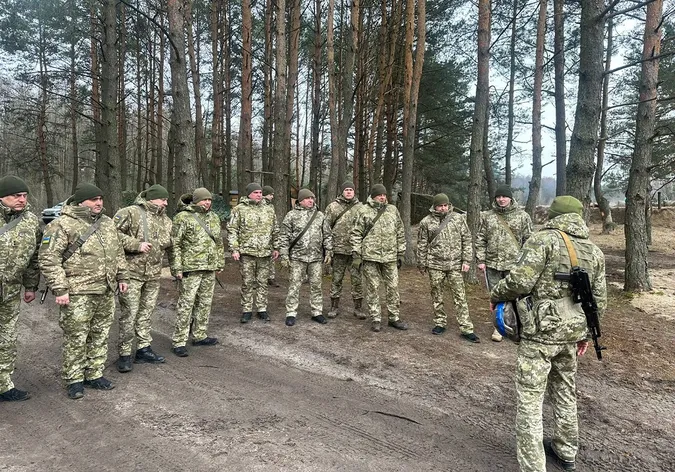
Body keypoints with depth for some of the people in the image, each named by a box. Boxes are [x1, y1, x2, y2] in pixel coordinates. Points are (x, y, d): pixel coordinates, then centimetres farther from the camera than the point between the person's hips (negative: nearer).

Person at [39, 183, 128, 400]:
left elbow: (118, 252, 21)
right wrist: (60, 289, -15)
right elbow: (48, 258, -12)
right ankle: (74, 379, 18)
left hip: (107, 292, 7)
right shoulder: (62, 225, -10)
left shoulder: (108, 223, 12)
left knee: (100, 335, 14)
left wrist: (122, 277, 17)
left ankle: (94, 374, 28)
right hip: (78, 294, -6)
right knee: (76, 338, 2)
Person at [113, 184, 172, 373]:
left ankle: (144, 349, 25)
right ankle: (124, 354, 8)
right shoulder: (130, 213, -8)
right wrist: (136, 244, -20)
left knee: (146, 312, 14)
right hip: (132, 272, -6)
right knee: (129, 314, -3)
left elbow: (170, 240, 21)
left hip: (154, 274, 7)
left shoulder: (165, 219, 13)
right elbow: (114, 233, -16)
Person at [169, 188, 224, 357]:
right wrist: (177, 267, -14)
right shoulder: (182, 217, -7)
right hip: (190, 268, -7)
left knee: (205, 303, 13)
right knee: (186, 304, -4)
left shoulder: (214, 217, 14)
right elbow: (174, 244, -9)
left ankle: (200, 335, 26)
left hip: (210, 269, 7)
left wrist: (220, 263, 17)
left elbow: (219, 242, 20)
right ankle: (179, 341, 3)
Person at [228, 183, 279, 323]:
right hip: (246, 253, -3)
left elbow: (275, 231, 16)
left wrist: (276, 248, 12)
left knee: (262, 282, 10)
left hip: (265, 253, 3)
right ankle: (247, 310, 15)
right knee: (247, 283, 4)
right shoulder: (239, 209, -1)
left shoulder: (269, 210, 10)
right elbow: (232, 230, -2)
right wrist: (234, 249, -9)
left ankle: (262, 309, 20)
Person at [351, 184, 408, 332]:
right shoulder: (364, 211, 0)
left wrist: (401, 253, 11)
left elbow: (400, 233, 14)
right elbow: (356, 234, 0)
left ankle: (394, 318, 19)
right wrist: (356, 255, -6)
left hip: (390, 257, 3)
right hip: (370, 256, -3)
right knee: (372, 288, 4)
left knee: (393, 287, 7)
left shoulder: (393, 210, 9)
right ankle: (376, 319, 15)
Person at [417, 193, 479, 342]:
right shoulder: (426, 222, 2)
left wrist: (466, 260, -1)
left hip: (455, 265, 0)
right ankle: (440, 323, 24)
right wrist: (422, 264, 7)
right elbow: (422, 245, 7)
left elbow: (467, 240, 6)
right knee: (437, 296, 9)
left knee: (460, 296, 0)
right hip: (435, 265, 0)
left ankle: (466, 328, 4)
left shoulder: (458, 218, 4)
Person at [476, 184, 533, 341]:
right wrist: (481, 260, 0)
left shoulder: (522, 216, 1)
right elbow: (480, 239, 6)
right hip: (492, 264, 2)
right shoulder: (487, 216, 6)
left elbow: (528, 240, 2)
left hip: (514, 264, -2)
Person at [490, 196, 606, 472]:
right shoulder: (594, 251, 10)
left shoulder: (544, 239, -12)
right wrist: (586, 333, 24)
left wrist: (496, 295, -3)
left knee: (530, 400, 0)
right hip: (571, 334, 7)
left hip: (540, 334, -7)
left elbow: (520, 281, -21)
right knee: (565, 393, 24)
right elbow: (599, 301, 13)